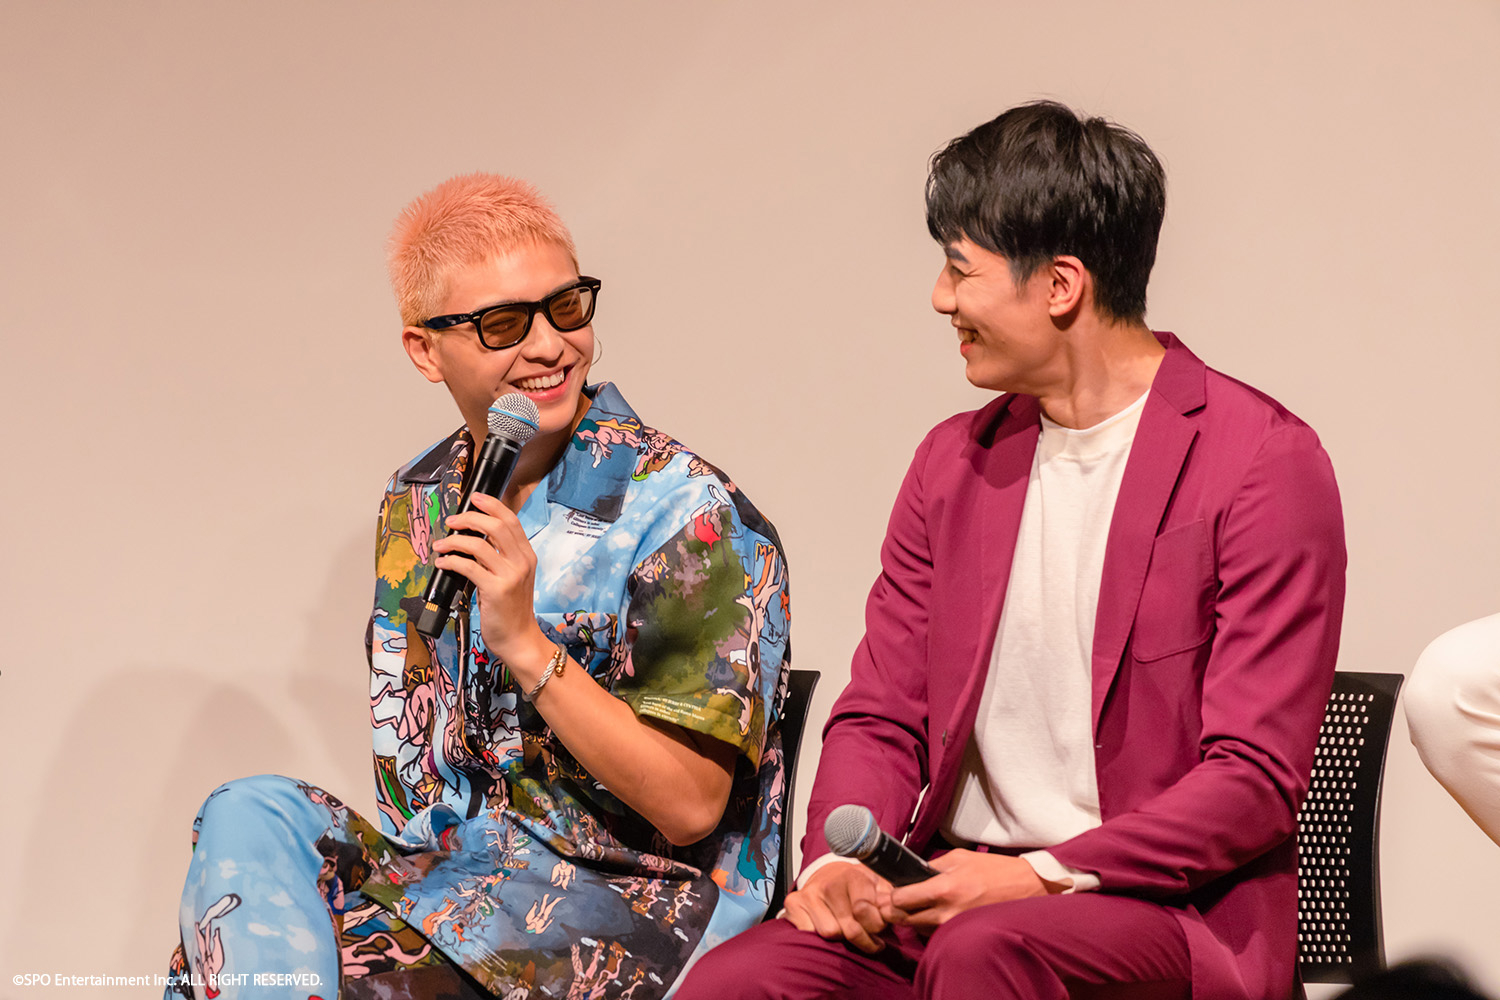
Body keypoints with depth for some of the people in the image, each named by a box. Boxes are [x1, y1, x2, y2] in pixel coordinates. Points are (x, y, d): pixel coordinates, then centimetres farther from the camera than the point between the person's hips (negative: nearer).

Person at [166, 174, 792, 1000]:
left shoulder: (689, 514, -11)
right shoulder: (418, 504, 10)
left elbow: (690, 806, -15)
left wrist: (526, 645, -23)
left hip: (632, 901, -6)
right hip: (446, 868, 6)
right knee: (250, 814, -20)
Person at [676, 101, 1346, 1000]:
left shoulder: (1265, 461, -6)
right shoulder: (954, 460, 15)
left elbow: (1255, 781, -10)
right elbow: (880, 717, 13)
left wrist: (1043, 876, -20)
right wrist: (839, 860, -8)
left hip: (1168, 911, -5)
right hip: (951, 893, 5)